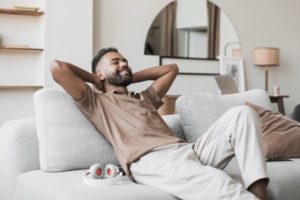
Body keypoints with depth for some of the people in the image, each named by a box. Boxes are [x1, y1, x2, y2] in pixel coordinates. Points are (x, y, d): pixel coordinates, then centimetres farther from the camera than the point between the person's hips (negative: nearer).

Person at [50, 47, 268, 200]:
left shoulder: (145, 97, 38)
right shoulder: (96, 102, 19)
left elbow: (172, 68, 48)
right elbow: (58, 67, 8)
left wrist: (131, 77, 42)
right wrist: (93, 79, 25)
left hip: (188, 151, 8)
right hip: (151, 161, -8)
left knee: (241, 113, -11)